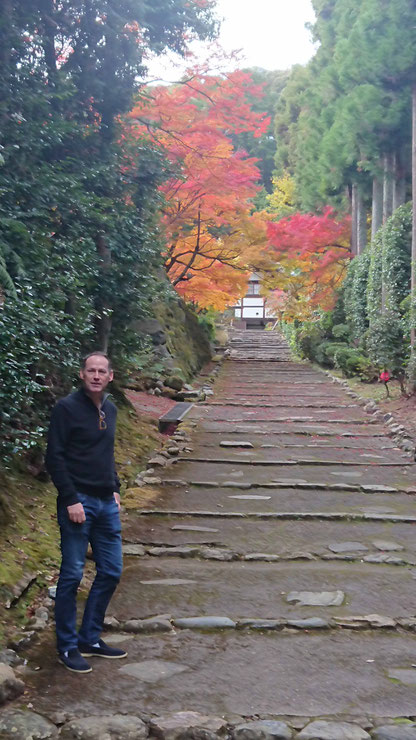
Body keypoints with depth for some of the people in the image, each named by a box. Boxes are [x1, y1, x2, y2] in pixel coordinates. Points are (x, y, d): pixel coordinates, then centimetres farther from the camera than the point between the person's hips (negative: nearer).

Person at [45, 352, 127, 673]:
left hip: (107, 504, 7)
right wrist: (71, 500, -17)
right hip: (79, 503, -7)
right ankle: (68, 647, 15)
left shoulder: (110, 409, 11)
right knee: (72, 576, 1)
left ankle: (91, 638, 25)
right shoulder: (67, 408, -10)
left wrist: (115, 490, 15)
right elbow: (54, 459, -13)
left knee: (111, 572, 10)